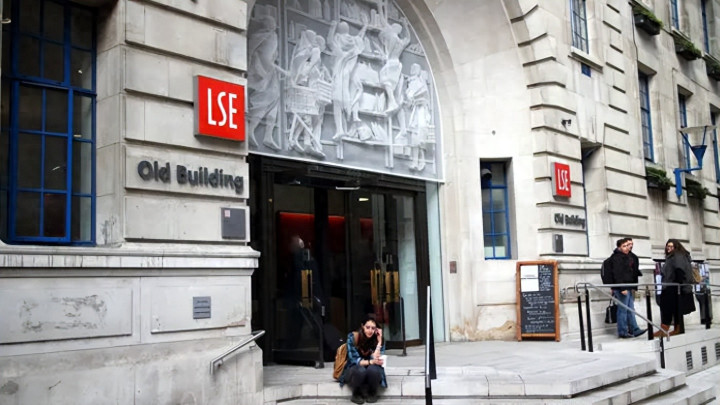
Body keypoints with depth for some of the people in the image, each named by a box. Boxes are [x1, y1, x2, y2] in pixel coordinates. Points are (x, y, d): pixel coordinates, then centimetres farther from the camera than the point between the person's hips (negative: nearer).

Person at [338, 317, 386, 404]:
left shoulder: (378, 340, -11)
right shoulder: (352, 337, -16)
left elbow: (375, 359, -22)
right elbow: (354, 360, -20)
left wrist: (379, 341, -27)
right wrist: (371, 362, -35)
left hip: (372, 374, 1)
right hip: (354, 371, -1)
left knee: (373, 369, -34)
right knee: (360, 370, -36)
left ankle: (372, 393, -5)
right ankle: (356, 394, -6)